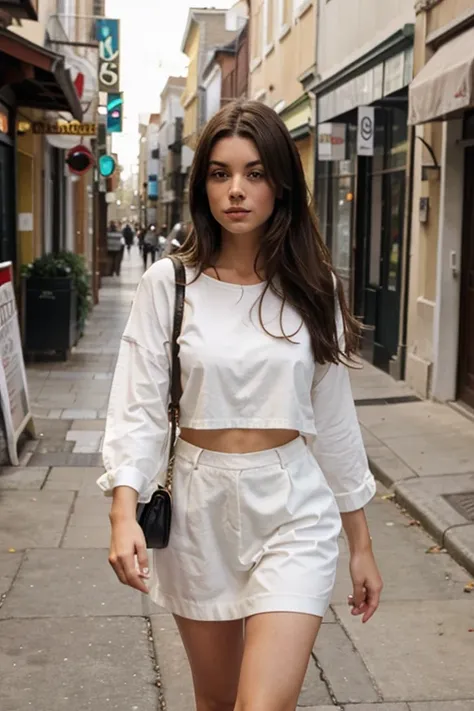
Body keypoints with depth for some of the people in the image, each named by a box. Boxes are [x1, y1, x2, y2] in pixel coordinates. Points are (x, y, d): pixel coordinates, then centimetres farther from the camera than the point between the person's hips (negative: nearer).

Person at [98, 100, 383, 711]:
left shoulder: (312, 289, 0)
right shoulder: (168, 283, -4)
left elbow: (334, 419, 5)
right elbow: (137, 408, -7)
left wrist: (360, 543, 9)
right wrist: (124, 512, -22)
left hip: (292, 509, 0)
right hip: (198, 506, 1)